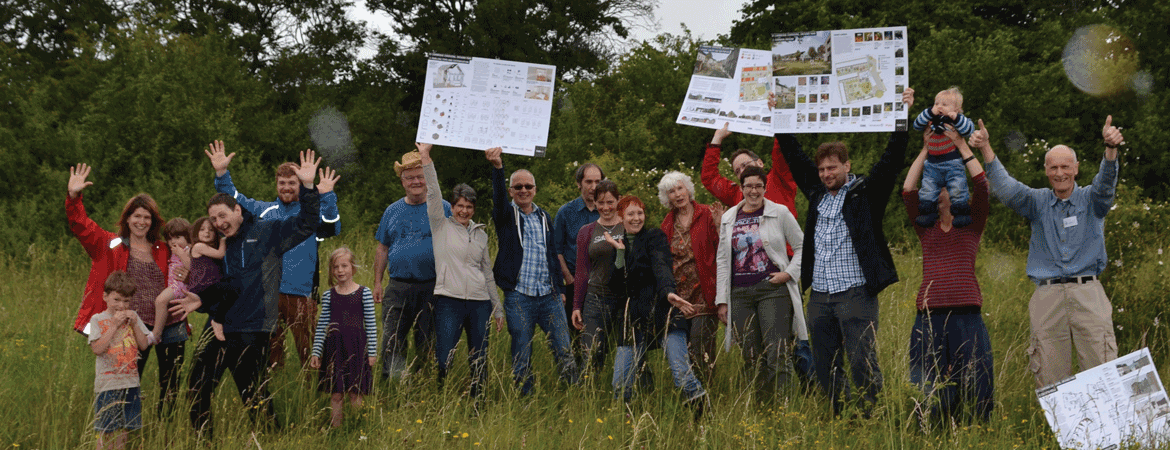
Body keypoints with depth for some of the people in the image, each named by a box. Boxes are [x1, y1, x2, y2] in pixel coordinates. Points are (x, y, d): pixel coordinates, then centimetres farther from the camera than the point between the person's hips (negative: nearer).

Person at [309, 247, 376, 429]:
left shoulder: (364, 293, 0)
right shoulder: (328, 296, 7)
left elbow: (371, 325, 1)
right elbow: (321, 327, 9)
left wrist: (372, 352, -2)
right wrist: (316, 352, 4)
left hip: (356, 347, -2)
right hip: (334, 347, 2)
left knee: (355, 394, -1)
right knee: (335, 395, 3)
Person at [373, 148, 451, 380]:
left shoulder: (443, 209, 4)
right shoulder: (392, 211, 12)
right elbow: (382, 249, 16)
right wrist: (377, 283, 10)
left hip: (432, 289, -2)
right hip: (398, 288, 2)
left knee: (426, 345, 4)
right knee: (391, 344, -5)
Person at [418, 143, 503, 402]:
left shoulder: (480, 233, 16)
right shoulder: (441, 227, 6)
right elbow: (433, 193, -5)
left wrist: (498, 309, 19)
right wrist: (425, 157, -14)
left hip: (480, 303, 4)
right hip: (449, 301, -4)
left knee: (479, 363, 4)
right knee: (443, 361, -9)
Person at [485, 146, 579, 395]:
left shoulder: (543, 217, 17)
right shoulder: (506, 215, 4)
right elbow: (498, 198, -19)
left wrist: (559, 288, 17)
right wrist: (497, 168, -37)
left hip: (549, 296, 3)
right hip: (518, 297, -3)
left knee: (564, 352, -2)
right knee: (521, 358, 1)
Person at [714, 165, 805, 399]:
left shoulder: (780, 213, 3)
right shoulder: (728, 218, 12)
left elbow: (802, 246, 10)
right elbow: (722, 260, 15)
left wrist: (790, 273, -4)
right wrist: (721, 300, 10)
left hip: (773, 290, -3)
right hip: (740, 293, 4)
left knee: (776, 353, -12)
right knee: (751, 357, 3)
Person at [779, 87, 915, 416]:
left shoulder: (865, 193, 1)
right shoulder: (816, 192, 15)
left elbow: (892, 161, -7)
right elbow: (793, 157, 24)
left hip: (856, 294, -5)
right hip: (819, 298, 6)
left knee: (863, 364, -9)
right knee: (826, 370, 8)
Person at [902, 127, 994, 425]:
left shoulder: (971, 225, 12)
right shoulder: (926, 229, 16)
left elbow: (982, 187, -1)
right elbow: (908, 192, 5)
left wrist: (961, 146, 1)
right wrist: (926, 152, 6)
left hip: (966, 314, -2)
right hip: (929, 314, 2)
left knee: (972, 385, -3)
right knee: (928, 386, 0)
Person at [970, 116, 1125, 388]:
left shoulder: (1091, 200, 9)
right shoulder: (1038, 202, 13)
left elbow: (1106, 181, -11)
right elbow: (1006, 188, -2)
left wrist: (1111, 148, -33)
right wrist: (985, 149, -18)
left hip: (1087, 293, -1)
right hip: (1048, 295, 1)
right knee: (1050, 380, 0)